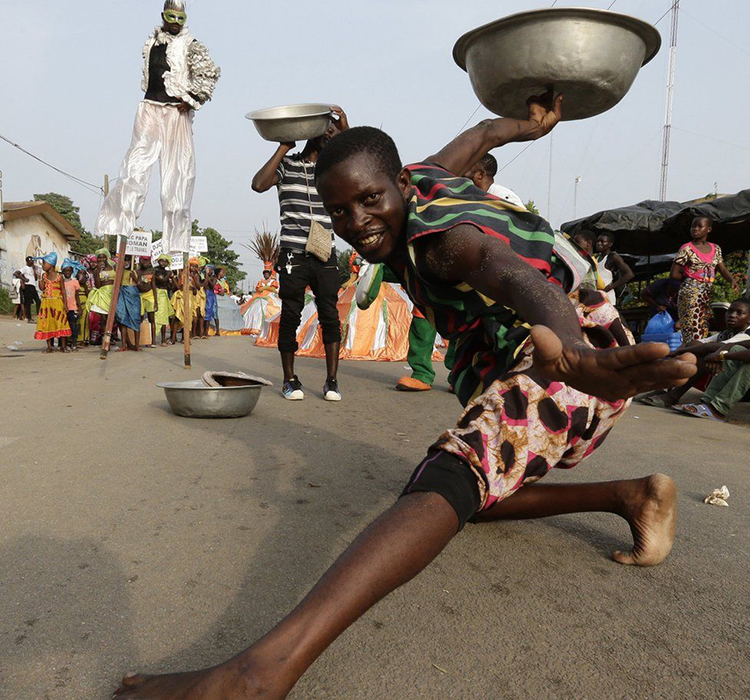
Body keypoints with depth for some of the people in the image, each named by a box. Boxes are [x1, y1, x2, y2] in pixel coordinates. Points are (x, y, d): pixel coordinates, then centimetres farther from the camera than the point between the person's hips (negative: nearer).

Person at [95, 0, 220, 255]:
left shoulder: (190, 45, 2)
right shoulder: (152, 41, 17)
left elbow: (211, 73, -5)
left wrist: (192, 99, -8)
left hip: (177, 113, -4)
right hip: (150, 109, 4)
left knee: (177, 171, -4)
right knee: (136, 162, 0)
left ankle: (176, 239, 1)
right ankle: (118, 224, 4)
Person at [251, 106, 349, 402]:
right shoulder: (286, 165, 9)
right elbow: (259, 184, -8)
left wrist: (346, 130, -8)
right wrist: (284, 147, -3)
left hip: (325, 255, 2)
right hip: (293, 255, -2)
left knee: (330, 316, -4)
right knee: (290, 316, 1)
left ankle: (332, 380, 1)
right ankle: (290, 379, 12)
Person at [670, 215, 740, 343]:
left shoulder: (715, 249, 13)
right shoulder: (687, 249, -3)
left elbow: (722, 269, 5)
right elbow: (674, 274, -5)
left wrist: (732, 280, -13)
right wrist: (690, 278, 4)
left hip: (708, 294, 6)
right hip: (691, 293, -5)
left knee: (704, 332, 6)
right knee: (693, 332, -11)